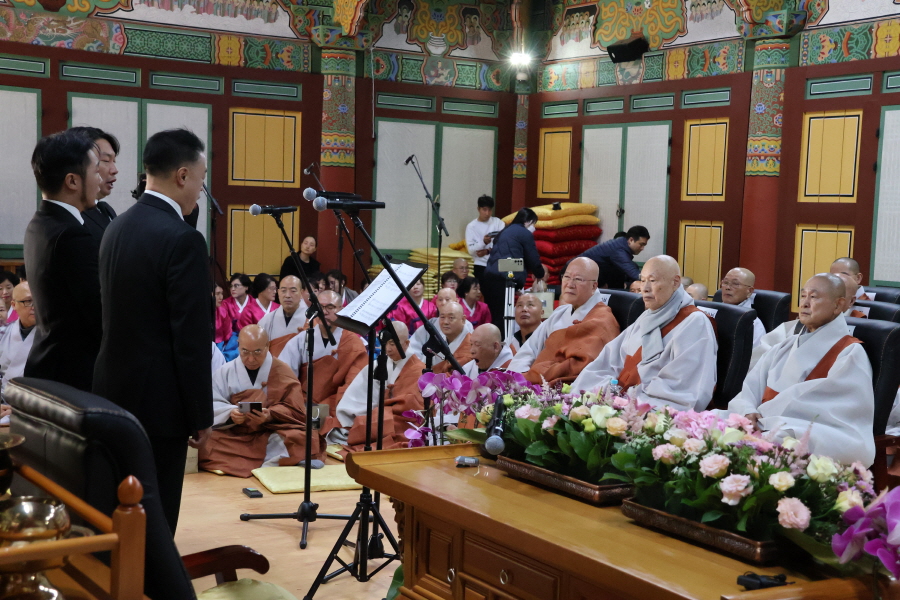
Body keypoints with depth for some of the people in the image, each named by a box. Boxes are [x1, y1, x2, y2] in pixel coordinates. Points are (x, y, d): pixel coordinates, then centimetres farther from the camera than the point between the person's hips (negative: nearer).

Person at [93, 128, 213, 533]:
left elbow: (118, 315, 12)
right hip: (159, 402, -8)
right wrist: (201, 415, -10)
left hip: (114, 393, 9)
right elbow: (192, 340, -20)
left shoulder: (117, 227, 8)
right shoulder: (182, 239, -18)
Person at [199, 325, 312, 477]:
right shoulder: (226, 372, 9)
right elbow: (213, 405, -1)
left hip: (272, 433, -1)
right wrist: (230, 413, -23)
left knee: (299, 437, -32)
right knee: (204, 446, -29)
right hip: (233, 435, 1)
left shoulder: (282, 372, 5)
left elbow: (294, 409, -3)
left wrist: (270, 415, -23)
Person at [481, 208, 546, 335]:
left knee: (494, 317, 8)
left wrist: (534, 271, 38)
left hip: (489, 277, 8)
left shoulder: (505, 232, 26)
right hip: (504, 279, -8)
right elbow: (533, 259, 3)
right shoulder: (525, 234, 2)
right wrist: (540, 274, 25)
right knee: (502, 317, -9)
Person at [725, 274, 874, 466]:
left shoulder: (850, 355, 0)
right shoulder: (784, 348, 20)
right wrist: (748, 412, -12)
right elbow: (750, 390, 12)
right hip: (765, 432, 6)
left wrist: (763, 419, -17)